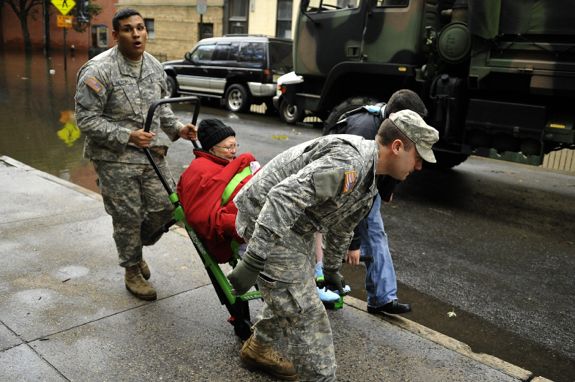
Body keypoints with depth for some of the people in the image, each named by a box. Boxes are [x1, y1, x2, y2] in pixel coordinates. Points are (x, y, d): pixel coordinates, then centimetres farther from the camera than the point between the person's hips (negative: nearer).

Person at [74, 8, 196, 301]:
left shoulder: (154, 66, 7)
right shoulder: (99, 70, -13)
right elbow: (86, 119, -14)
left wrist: (177, 128, 2)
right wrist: (127, 136, -23)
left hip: (153, 154, 6)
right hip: (116, 159, -6)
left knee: (164, 208, 7)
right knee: (128, 217, 3)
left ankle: (136, 248, 37)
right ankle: (132, 271, 26)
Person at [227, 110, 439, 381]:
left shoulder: (367, 179, 8)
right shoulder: (349, 162, -26)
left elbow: (341, 227, 23)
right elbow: (284, 196, -35)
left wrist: (331, 270, 35)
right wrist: (253, 261, -37)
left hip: (296, 226, 10)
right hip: (267, 218, -10)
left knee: (292, 294, 25)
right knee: (306, 313, -8)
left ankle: (258, 349, 47)